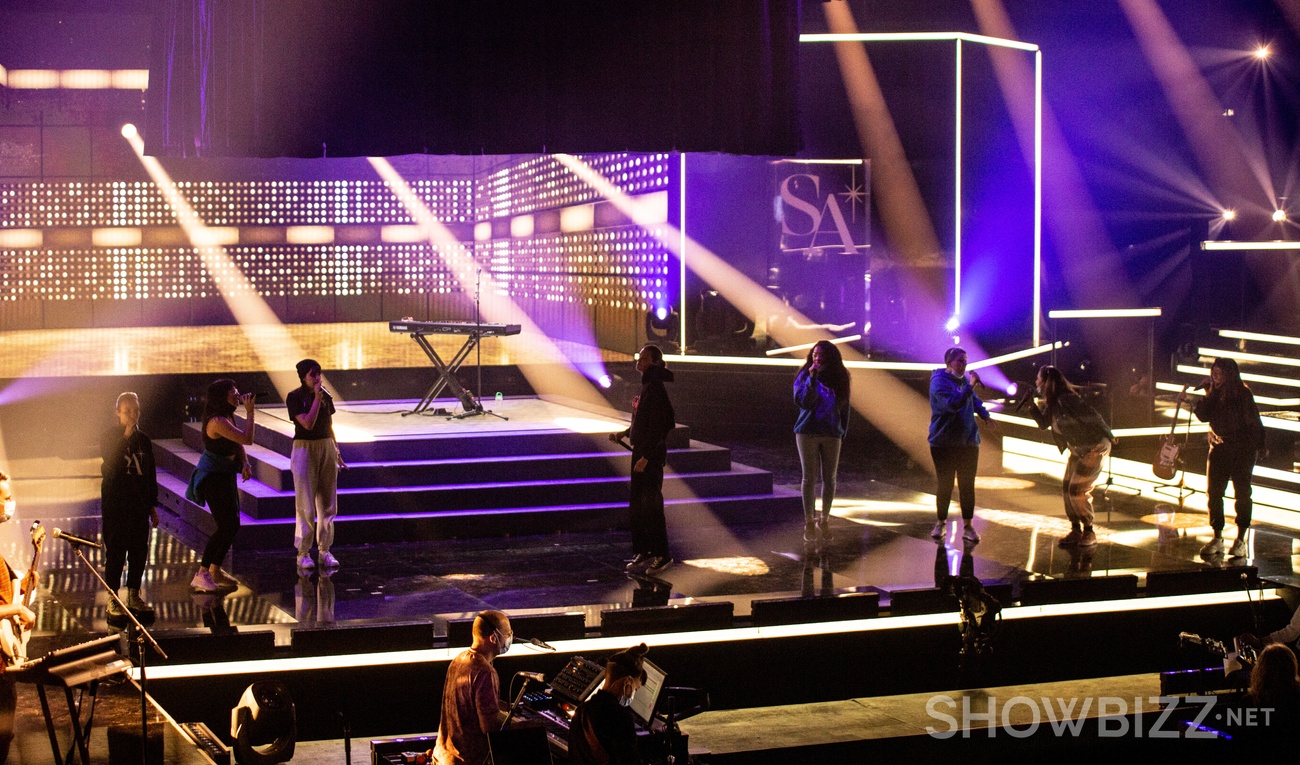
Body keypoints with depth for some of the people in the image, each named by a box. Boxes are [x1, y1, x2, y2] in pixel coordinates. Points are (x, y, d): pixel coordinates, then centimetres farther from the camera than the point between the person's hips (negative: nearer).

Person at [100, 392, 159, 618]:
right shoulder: (110, 437, -5)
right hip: (115, 504, -5)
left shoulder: (143, 440, 9)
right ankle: (112, 599, 4)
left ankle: (134, 596, 18)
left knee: (139, 550, 7)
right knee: (115, 551, -2)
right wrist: (126, 437, -26)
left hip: (139, 504, 5)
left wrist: (153, 505, 12)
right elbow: (111, 464, -22)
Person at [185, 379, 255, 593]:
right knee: (226, 526, -13)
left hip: (225, 476, 10)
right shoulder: (218, 421, -24)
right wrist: (249, 412, -22)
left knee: (232, 525, 14)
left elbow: (238, 444, 13)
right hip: (213, 477, -10)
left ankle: (215, 571, 26)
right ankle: (202, 574, -10)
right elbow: (247, 438, -29)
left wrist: (245, 463, -5)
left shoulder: (228, 418, 8)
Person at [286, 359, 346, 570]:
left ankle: (325, 551, 14)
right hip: (305, 449, -5)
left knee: (328, 503, 6)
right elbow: (308, 423, -19)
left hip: (327, 449, 5)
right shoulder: (294, 397, -9)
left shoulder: (326, 396, 7)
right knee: (306, 505, -4)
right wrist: (317, 399, -18)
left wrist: (336, 453, 18)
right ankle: (303, 553, 3)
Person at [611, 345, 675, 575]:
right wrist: (624, 434, 16)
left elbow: (658, 426, -21)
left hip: (652, 454, -10)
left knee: (652, 505, -3)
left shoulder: (656, 388, -18)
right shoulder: (645, 386, 11)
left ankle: (662, 555, 7)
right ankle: (643, 553, 23)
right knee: (636, 505, 14)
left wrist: (646, 457, -22)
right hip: (639, 452, 10)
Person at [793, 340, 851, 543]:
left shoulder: (838, 378, 6)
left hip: (832, 435, 3)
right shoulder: (805, 376, -2)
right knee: (809, 478, 0)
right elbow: (801, 401, -15)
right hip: (807, 433, -2)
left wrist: (843, 433, 8)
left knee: (829, 479, 6)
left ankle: (824, 520, 18)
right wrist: (812, 379, -24)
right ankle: (809, 523, 4)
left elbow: (844, 409, 12)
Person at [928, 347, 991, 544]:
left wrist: (985, 415, 9)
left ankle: (968, 526, 7)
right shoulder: (939, 381, -13)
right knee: (944, 484, 4)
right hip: (944, 443, -5)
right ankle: (941, 522, 20)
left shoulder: (963, 380, 8)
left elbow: (974, 401, 26)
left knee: (967, 485, 3)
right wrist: (970, 386, -32)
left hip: (968, 443, 5)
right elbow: (952, 403, -30)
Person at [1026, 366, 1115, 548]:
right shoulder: (1051, 403, 2)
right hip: (1078, 450, 9)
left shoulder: (1066, 399, -26)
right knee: (1066, 487, 6)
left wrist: (1108, 436, -20)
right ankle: (1076, 531, 14)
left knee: (1077, 490, -10)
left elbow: (1092, 416, -25)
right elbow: (1043, 423, 11)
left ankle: (1089, 532, 4)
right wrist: (1031, 405, 1)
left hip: (1095, 448, -9)